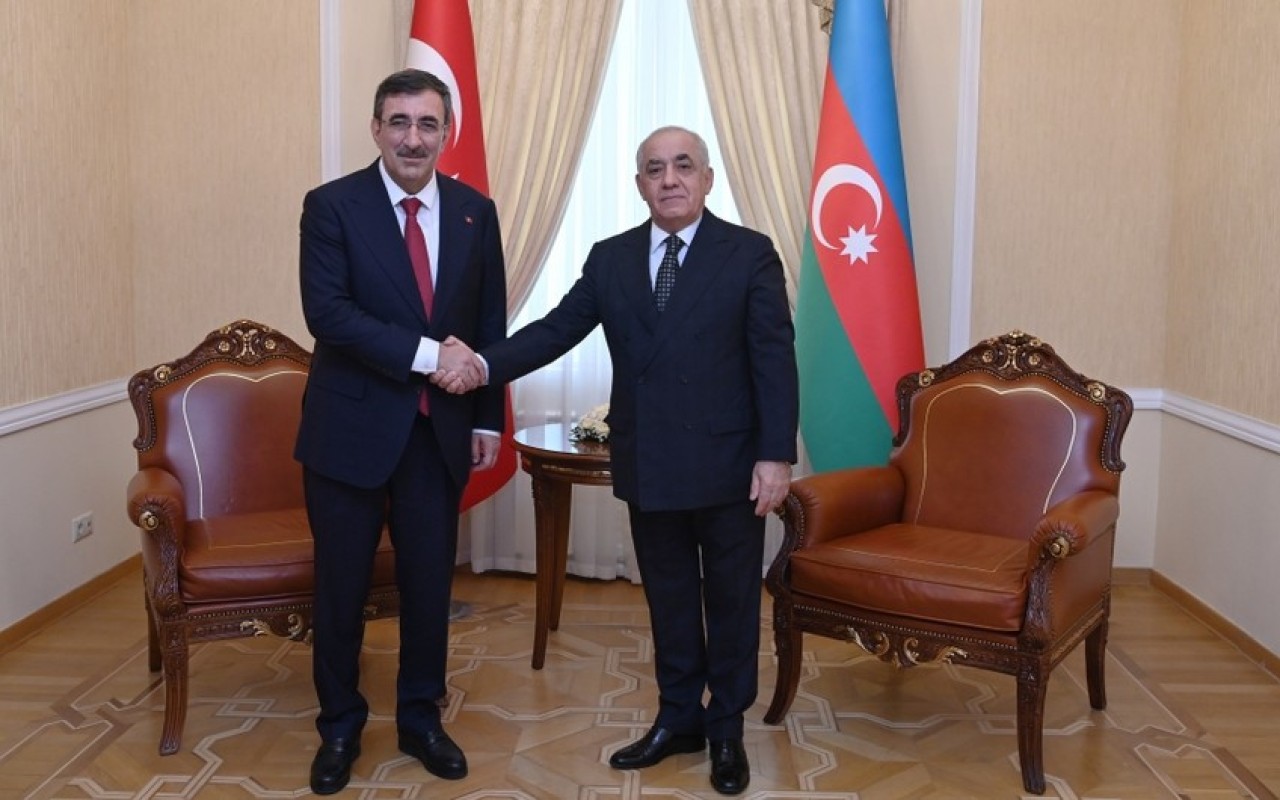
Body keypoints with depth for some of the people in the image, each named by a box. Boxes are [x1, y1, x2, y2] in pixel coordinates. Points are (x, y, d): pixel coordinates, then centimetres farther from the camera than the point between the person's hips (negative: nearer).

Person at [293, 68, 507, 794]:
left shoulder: (476, 211, 4)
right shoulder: (332, 205, -6)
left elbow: (491, 325, 8)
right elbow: (327, 313, -17)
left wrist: (488, 418, 4)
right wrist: (425, 353, -23)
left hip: (441, 429, 3)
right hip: (352, 426, -2)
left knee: (431, 582, 11)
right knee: (342, 587, 9)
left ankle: (422, 719, 31)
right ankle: (340, 728, 28)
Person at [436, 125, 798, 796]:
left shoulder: (750, 254, -4)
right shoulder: (610, 259, 6)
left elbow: (774, 359, -8)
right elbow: (556, 330, 0)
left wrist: (776, 455, -14)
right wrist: (483, 365, -15)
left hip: (727, 462, -3)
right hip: (648, 464, 3)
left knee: (731, 599, 10)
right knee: (668, 597, 15)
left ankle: (727, 728, 28)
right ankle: (679, 718, 32)